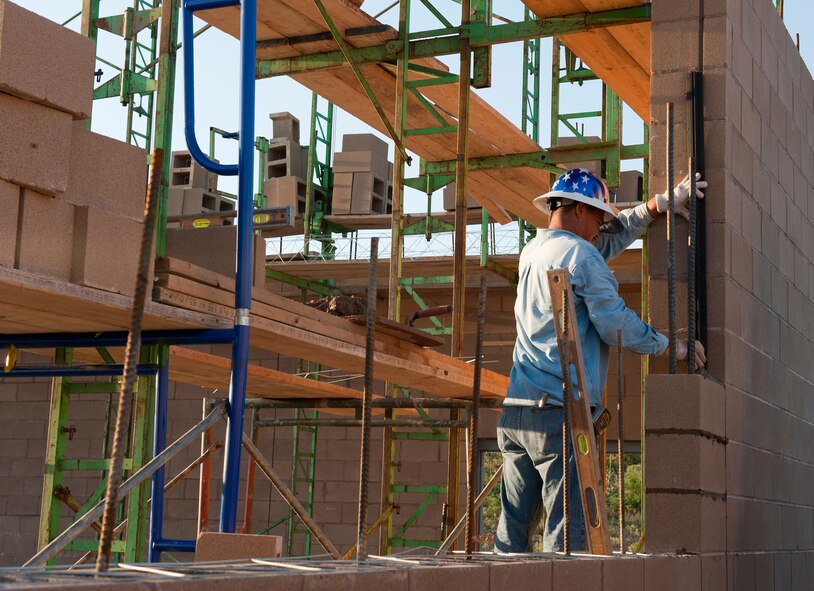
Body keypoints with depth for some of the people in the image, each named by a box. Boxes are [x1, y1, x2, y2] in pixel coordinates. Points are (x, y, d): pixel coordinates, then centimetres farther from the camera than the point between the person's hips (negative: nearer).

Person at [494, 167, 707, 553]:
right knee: (566, 535, -7)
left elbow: (609, 241, 30)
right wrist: (672, 347, 8)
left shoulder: (533, 251, 18)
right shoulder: (580, 254, -7)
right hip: (561, 411, -8)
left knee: (512, 532, 9)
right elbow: (617, 325, -7)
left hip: (515, 409, 8)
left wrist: (658, 205, 30)